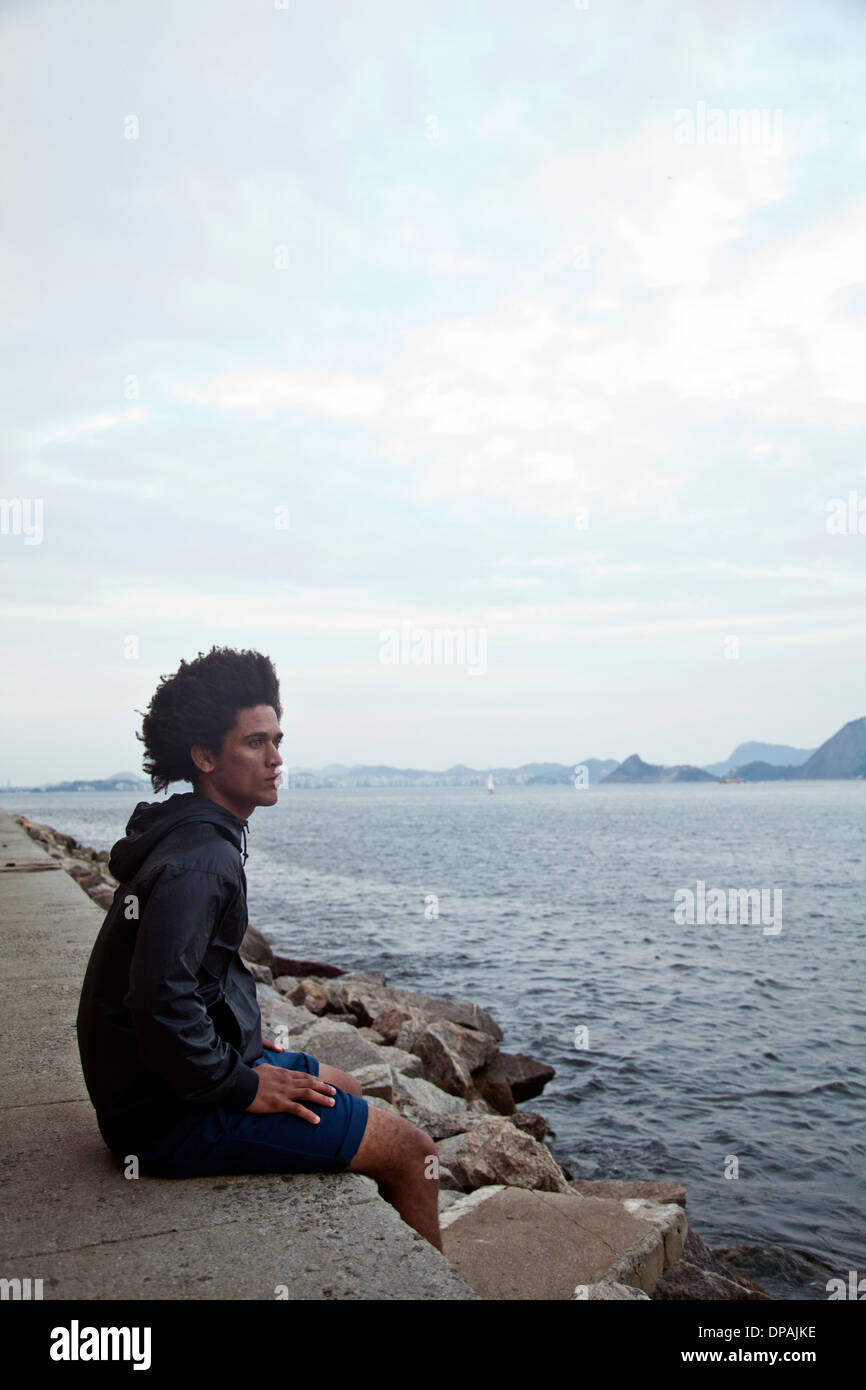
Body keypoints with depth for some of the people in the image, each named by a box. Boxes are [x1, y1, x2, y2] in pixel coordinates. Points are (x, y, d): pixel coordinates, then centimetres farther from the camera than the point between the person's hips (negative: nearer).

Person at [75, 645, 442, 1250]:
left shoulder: (183, 835, 9)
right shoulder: (201, 862, -25)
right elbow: (161, 1001, -34)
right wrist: (240, 1087, -21)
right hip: (175, 1115, -11)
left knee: (344, 1088, 27)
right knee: (413, 1152, -8)